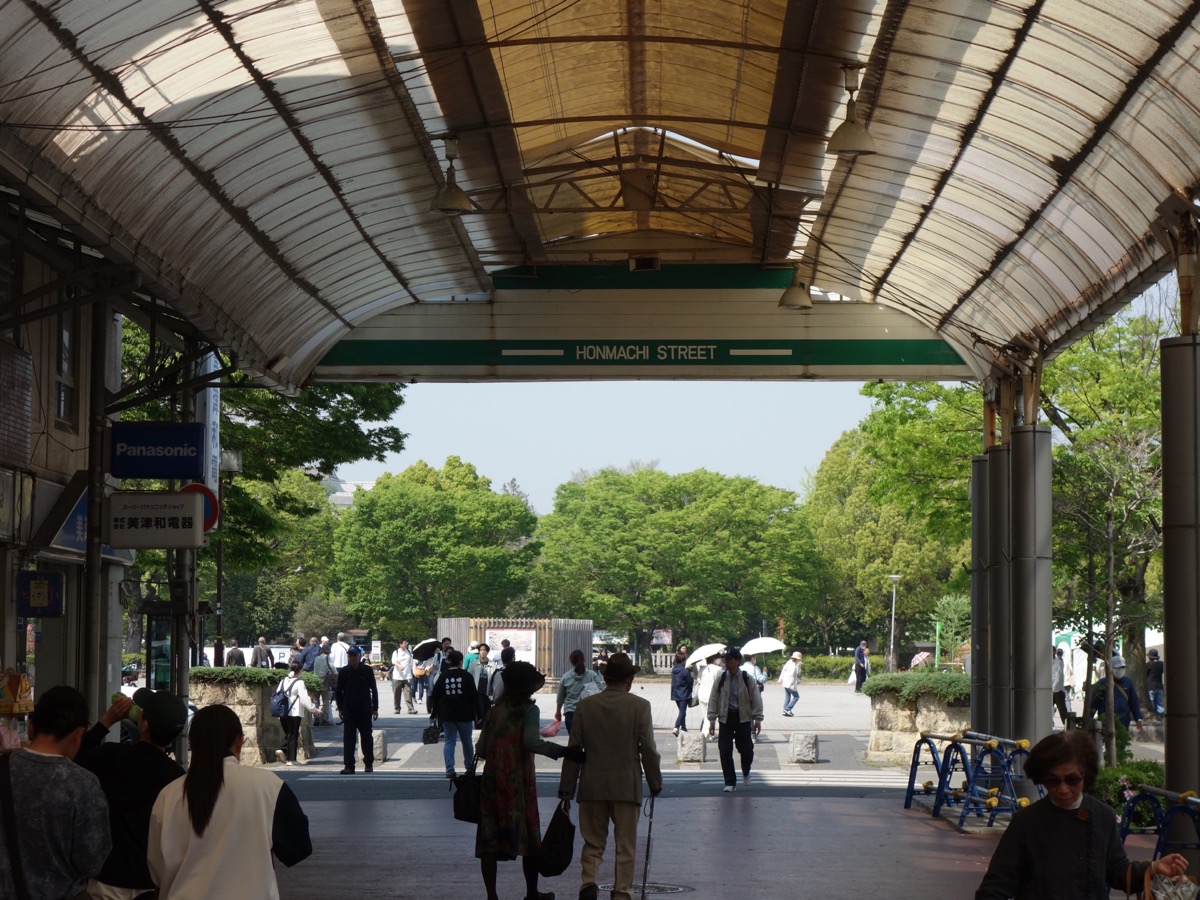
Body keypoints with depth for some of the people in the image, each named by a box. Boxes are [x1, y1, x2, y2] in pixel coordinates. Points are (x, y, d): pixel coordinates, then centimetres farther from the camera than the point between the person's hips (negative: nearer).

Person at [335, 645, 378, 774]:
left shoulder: (367, 671, 0)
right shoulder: (343, 672, 2)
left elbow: (374, 690, 4)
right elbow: (339, 691, 7)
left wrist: (375, 708, 2)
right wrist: (340, 708, 2)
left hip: (365, 710, 0)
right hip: (349, 710, 0)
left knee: (366, 737, 10)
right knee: (348, 738, -5)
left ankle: (369, 764, 22)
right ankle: (349, 766, -6)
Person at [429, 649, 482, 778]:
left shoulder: (443, 677, 2)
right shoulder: (466, 677, -5)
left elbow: (435, 697, 5)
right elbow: (474, 697, -7)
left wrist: (434, 714, 15)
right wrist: (479, 714, -3)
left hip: (447, 715, 1)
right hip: (464, 714, -1)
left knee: (449, 741, 3)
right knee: (466, 740, 15)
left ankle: (450, 769, -10)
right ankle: (469, 766, 29)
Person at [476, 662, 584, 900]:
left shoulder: (494, 711, 9)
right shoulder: (528, 710, -6)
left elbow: (480, 749, 8)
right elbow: (531, 741, -23)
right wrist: (563, 751, -26)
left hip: (491, 782, 4)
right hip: (519, 784, -4)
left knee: (489, 842, 3)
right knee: (529, 839, 10)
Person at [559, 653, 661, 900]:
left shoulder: (584, 706, 0)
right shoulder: (639, 706, -6)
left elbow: (573, 750, 2)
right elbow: (648, 750, -5)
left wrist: (566, 789, 8)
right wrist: (655, 784, 8)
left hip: (592, 787, 2)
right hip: (627, 786, -2)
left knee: (593, 842, 10)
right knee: (625, 846, 8)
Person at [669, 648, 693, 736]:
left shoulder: (674, 669, 2)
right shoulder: (685, 671, -19)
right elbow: (690, 682, -14)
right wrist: (693, 680, 9)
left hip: (675, 694, 7)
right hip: (683, 694, -7)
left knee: (682, 711, 21)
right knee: (682, 711, -6)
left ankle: (683, 727, 30)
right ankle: (676, 728, -20)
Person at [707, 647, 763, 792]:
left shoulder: (747, 679, -3)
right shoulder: (721, 679, 1)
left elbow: (756, 700, 0)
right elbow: (713, 700, 4)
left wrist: (757, 720, -4)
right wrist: (712, 720, 0)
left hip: (743, 718, -1)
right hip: (726, 718, 1)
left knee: (746, 750, 0)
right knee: (725, 751, -4)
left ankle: (746, 773, 32)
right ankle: (730, 782, 6)